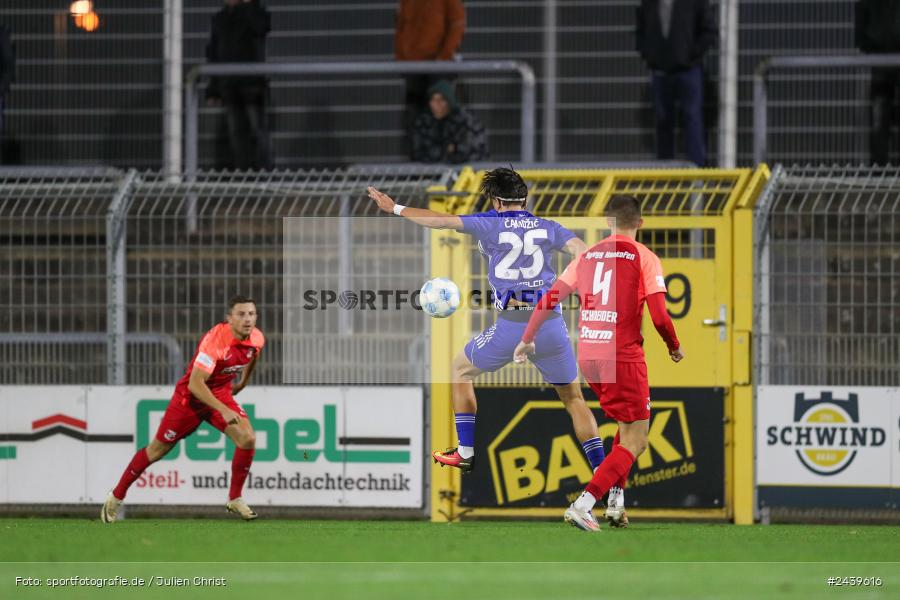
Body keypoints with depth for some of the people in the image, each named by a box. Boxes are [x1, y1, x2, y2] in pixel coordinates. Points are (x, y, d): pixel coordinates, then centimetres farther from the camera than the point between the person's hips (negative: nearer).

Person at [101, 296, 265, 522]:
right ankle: (116, 497, 24)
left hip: (221, 393, 5)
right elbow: (195, 383, -36)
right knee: (157, 450, 7)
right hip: (190, 396, -5)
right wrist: (223, 410, -41)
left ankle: (235, 499, 0)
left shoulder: (257, 339, -11)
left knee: (248, 439, -17)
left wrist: (243, 383, 26)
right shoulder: (215, 339, -33)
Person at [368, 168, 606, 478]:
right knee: (573, 398, 17)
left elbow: (442, 221, -1)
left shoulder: (491, 224, 5)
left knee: (461, 370, 23)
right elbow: (585, 252, -1)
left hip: (511, 324, -2)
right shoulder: (548, 228, 12)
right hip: (552, 324, 2)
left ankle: (465, 453, 19)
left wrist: (396, 209, 7)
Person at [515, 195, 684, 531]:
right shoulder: (644, 258, -5)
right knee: (635, 441, 0)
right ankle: (583, 506, -15)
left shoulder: (587, 256, 9)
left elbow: (548, 301, 9)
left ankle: (616, 501, 16)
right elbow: (659, 317, -11)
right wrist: (675, 348, 8)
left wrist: (528, 340, 21)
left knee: (628, 425, 26)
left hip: (588, 356, 6)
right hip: (623, 358, -6)